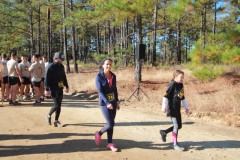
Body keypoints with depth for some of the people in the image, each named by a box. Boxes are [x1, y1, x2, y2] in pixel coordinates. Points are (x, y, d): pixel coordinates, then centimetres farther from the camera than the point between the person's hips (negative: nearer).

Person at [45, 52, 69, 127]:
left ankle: (56, 121, 18)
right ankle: (49, 116, 18)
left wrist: (66, 86, 20)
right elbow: (47, 79, -12)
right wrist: (47, 89, -17)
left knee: (59, 106, 8)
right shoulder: (51, 67, -11)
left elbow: (64, 77, 20)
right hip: (53, 89, -7)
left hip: (60, 89, 7)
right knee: (56, 105, -8)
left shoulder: (61, 66, 11)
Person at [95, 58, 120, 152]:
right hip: (104, 103, -5)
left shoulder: (113, 76, 3)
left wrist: (117, 102, 10)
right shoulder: (99, 76, -11)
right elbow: (100, 91, -18)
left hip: (113, 102, 5)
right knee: (110, 124, -8)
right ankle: (99, 133, 20)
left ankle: (110, 143, 20)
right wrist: (107, 103, -27)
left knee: (111, 124, 9)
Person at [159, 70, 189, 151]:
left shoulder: (181, 85, 10)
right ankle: (175, 144, 5)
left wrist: (186, 107, 21)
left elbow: (182, 97, 20)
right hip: (172, 108, -8)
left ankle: (164, 132, 29)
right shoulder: (172, 84, -14)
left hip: (177, 108, 8)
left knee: (179, 126, 13)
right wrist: (164, 107, -17)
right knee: (176, 126, -7)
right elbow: (166, 96, -15)